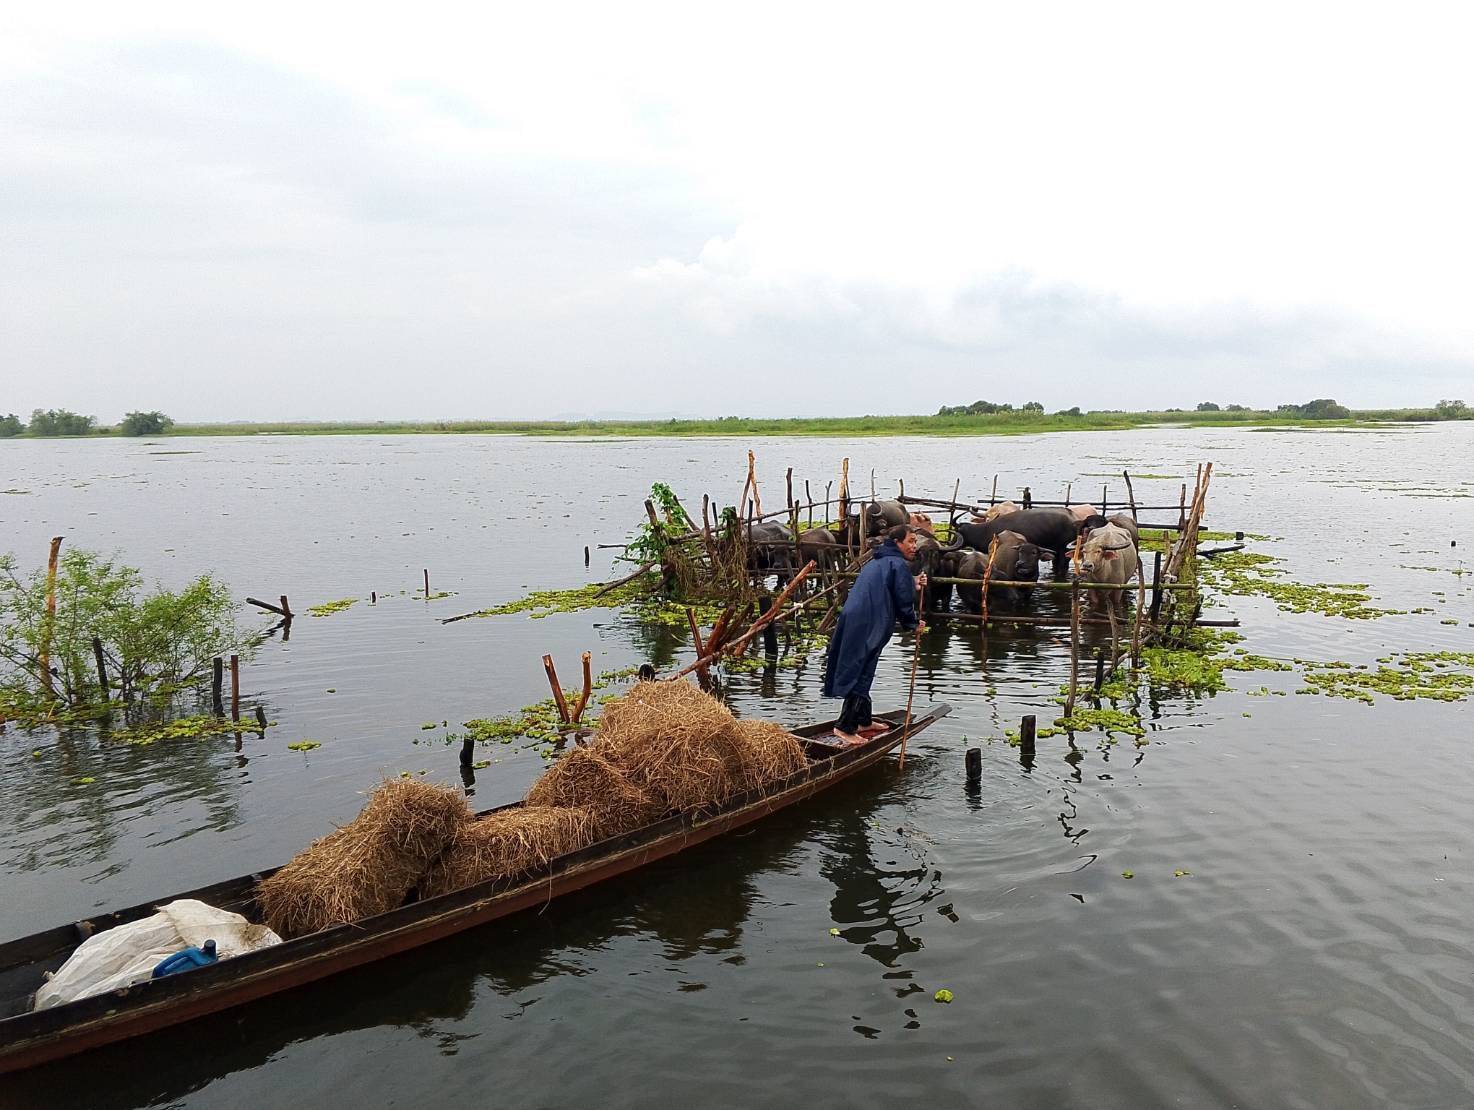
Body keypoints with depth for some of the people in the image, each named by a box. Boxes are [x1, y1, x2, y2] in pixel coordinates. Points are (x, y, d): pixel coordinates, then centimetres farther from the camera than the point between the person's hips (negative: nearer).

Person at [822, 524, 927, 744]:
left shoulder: (876, 562, 23)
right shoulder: (898, 564, -6)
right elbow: (903, 601, -8)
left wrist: (913, 586, 24)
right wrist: (914, 624, 9)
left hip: (852, 623, 9)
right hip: (867, 628, -9)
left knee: (862, 674, 17)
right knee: (861, 674, -6)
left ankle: (862, 722, 27)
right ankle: (844, 726, -7)